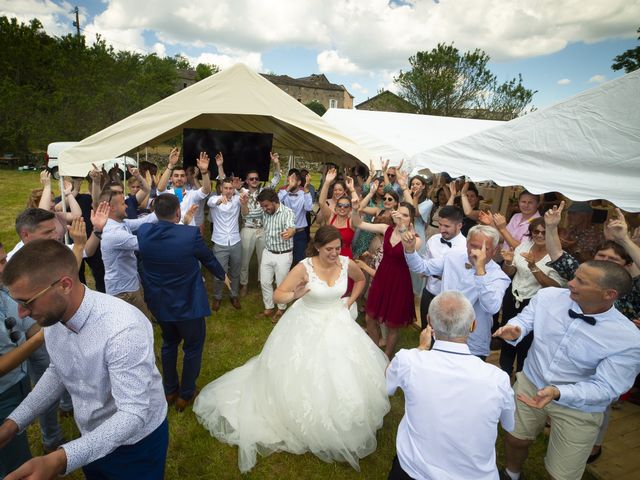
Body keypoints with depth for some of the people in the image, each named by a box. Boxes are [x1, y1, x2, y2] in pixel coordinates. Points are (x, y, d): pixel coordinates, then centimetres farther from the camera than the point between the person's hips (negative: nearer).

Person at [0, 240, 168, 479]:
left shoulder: (124, 329, -37)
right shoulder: (52, 316, -12)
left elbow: (133, 414, -33)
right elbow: (56, 372, 6)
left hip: (136, 443, -6)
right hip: (90, 438, 6)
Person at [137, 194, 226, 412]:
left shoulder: (143, 231, -13)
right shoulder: (191, 234, -25)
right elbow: (208, 258, -7)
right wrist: (222, 274, 11)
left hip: (158, 303, 6)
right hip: (187, 304, -5)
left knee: (169, 342, 27)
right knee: (193, 346, 18)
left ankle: (170, 390, 43)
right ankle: (185, 395, 32)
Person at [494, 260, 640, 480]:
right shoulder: (548, 296, -15)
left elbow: (605, 387, -23)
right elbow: (524, 319, -9)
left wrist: (558, 393, -37)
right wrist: (514, 330, -34)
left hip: (578, 409, -3)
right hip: (530, 384, 3)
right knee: (515, 440, 23)